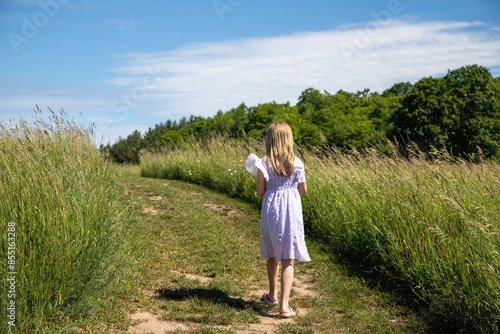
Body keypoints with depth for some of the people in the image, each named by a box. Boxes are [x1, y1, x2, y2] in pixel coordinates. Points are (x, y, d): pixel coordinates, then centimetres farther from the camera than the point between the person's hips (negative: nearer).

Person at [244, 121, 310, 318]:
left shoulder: (264, 163, -7)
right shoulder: (296, 162, -5)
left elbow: (260, 193, -4)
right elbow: (303, 190, 2)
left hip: (271, 209, 1)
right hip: (291, 210, -1)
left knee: (272, 255, 20)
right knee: (288, 259, 1)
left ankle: (273, 295, 37)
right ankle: (284, 305, -8)